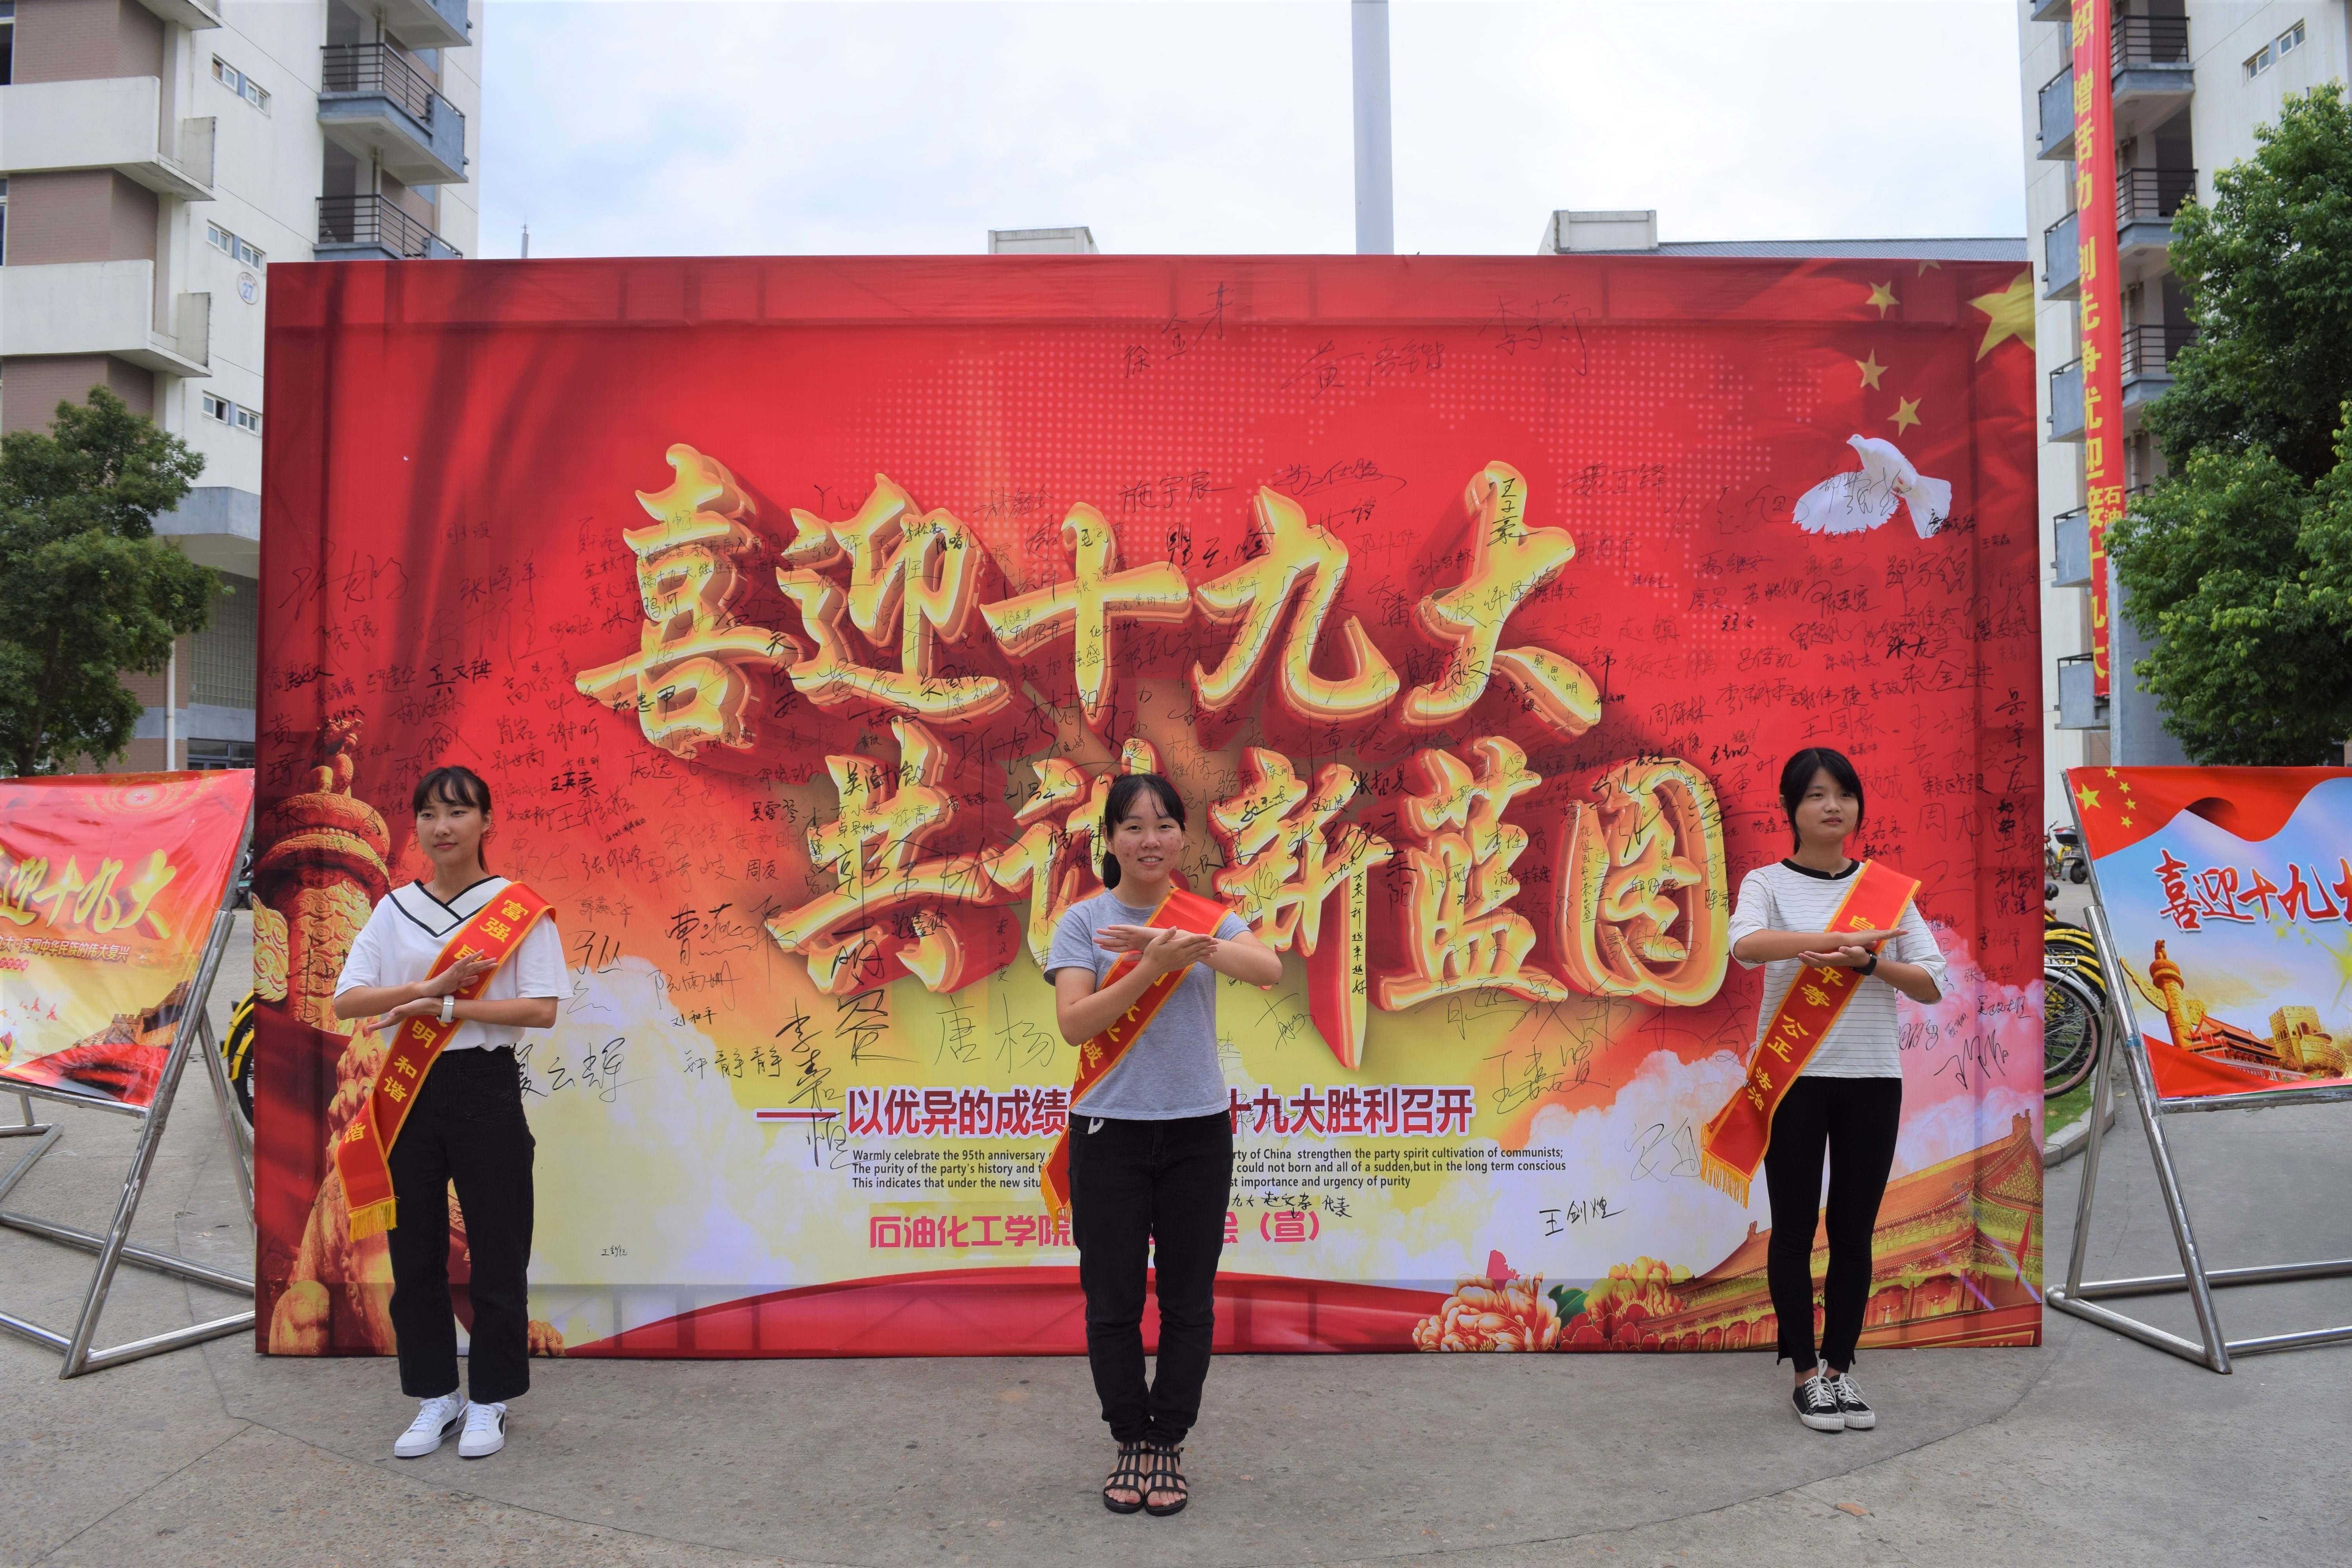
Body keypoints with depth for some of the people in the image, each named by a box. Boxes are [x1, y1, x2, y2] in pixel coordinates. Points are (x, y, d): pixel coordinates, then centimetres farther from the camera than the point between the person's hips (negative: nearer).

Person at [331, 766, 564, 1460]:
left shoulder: (520, 909, -3)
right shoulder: (394, 909, 8)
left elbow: (542, 1009, -12)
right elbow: (345, 1001, -1)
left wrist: (443, 1008, -18)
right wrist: (437, 984, -15)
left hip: (484, 1087, -4)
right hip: (406, 1092, 4)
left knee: (496, 1250, 3)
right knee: (414, 1252, 9)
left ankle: (490, 1401, 18)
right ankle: (436, 1397, 25)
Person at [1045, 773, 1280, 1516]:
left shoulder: (1208, 916, 2)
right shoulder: (1083, 920, -2)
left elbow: (1269, 968, -18)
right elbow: (1073, 1023, -14)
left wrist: (1183, 943, -34)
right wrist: (1152, 967, -27)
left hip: (1197, 1130, 1)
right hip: (1110, 1130, -1)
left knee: (1187, 1299, 9)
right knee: (1113, 1300, 8)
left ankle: (1168, 1444, 25)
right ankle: (1131, 1442, 25)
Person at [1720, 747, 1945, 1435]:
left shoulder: (1888, 887, 8)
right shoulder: (1769, 883, 0)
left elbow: (1931, 985, 4)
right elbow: (1745, 945, -23)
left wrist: (1866, 963, -14)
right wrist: (1849, 937, -32)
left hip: (1873, 1078, 3)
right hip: (1794, 1076, -2)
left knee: (1855, 1230, 8)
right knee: (1795, 1228, 4)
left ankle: (1840, 1368, 22)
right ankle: (1806, 1374, 17)